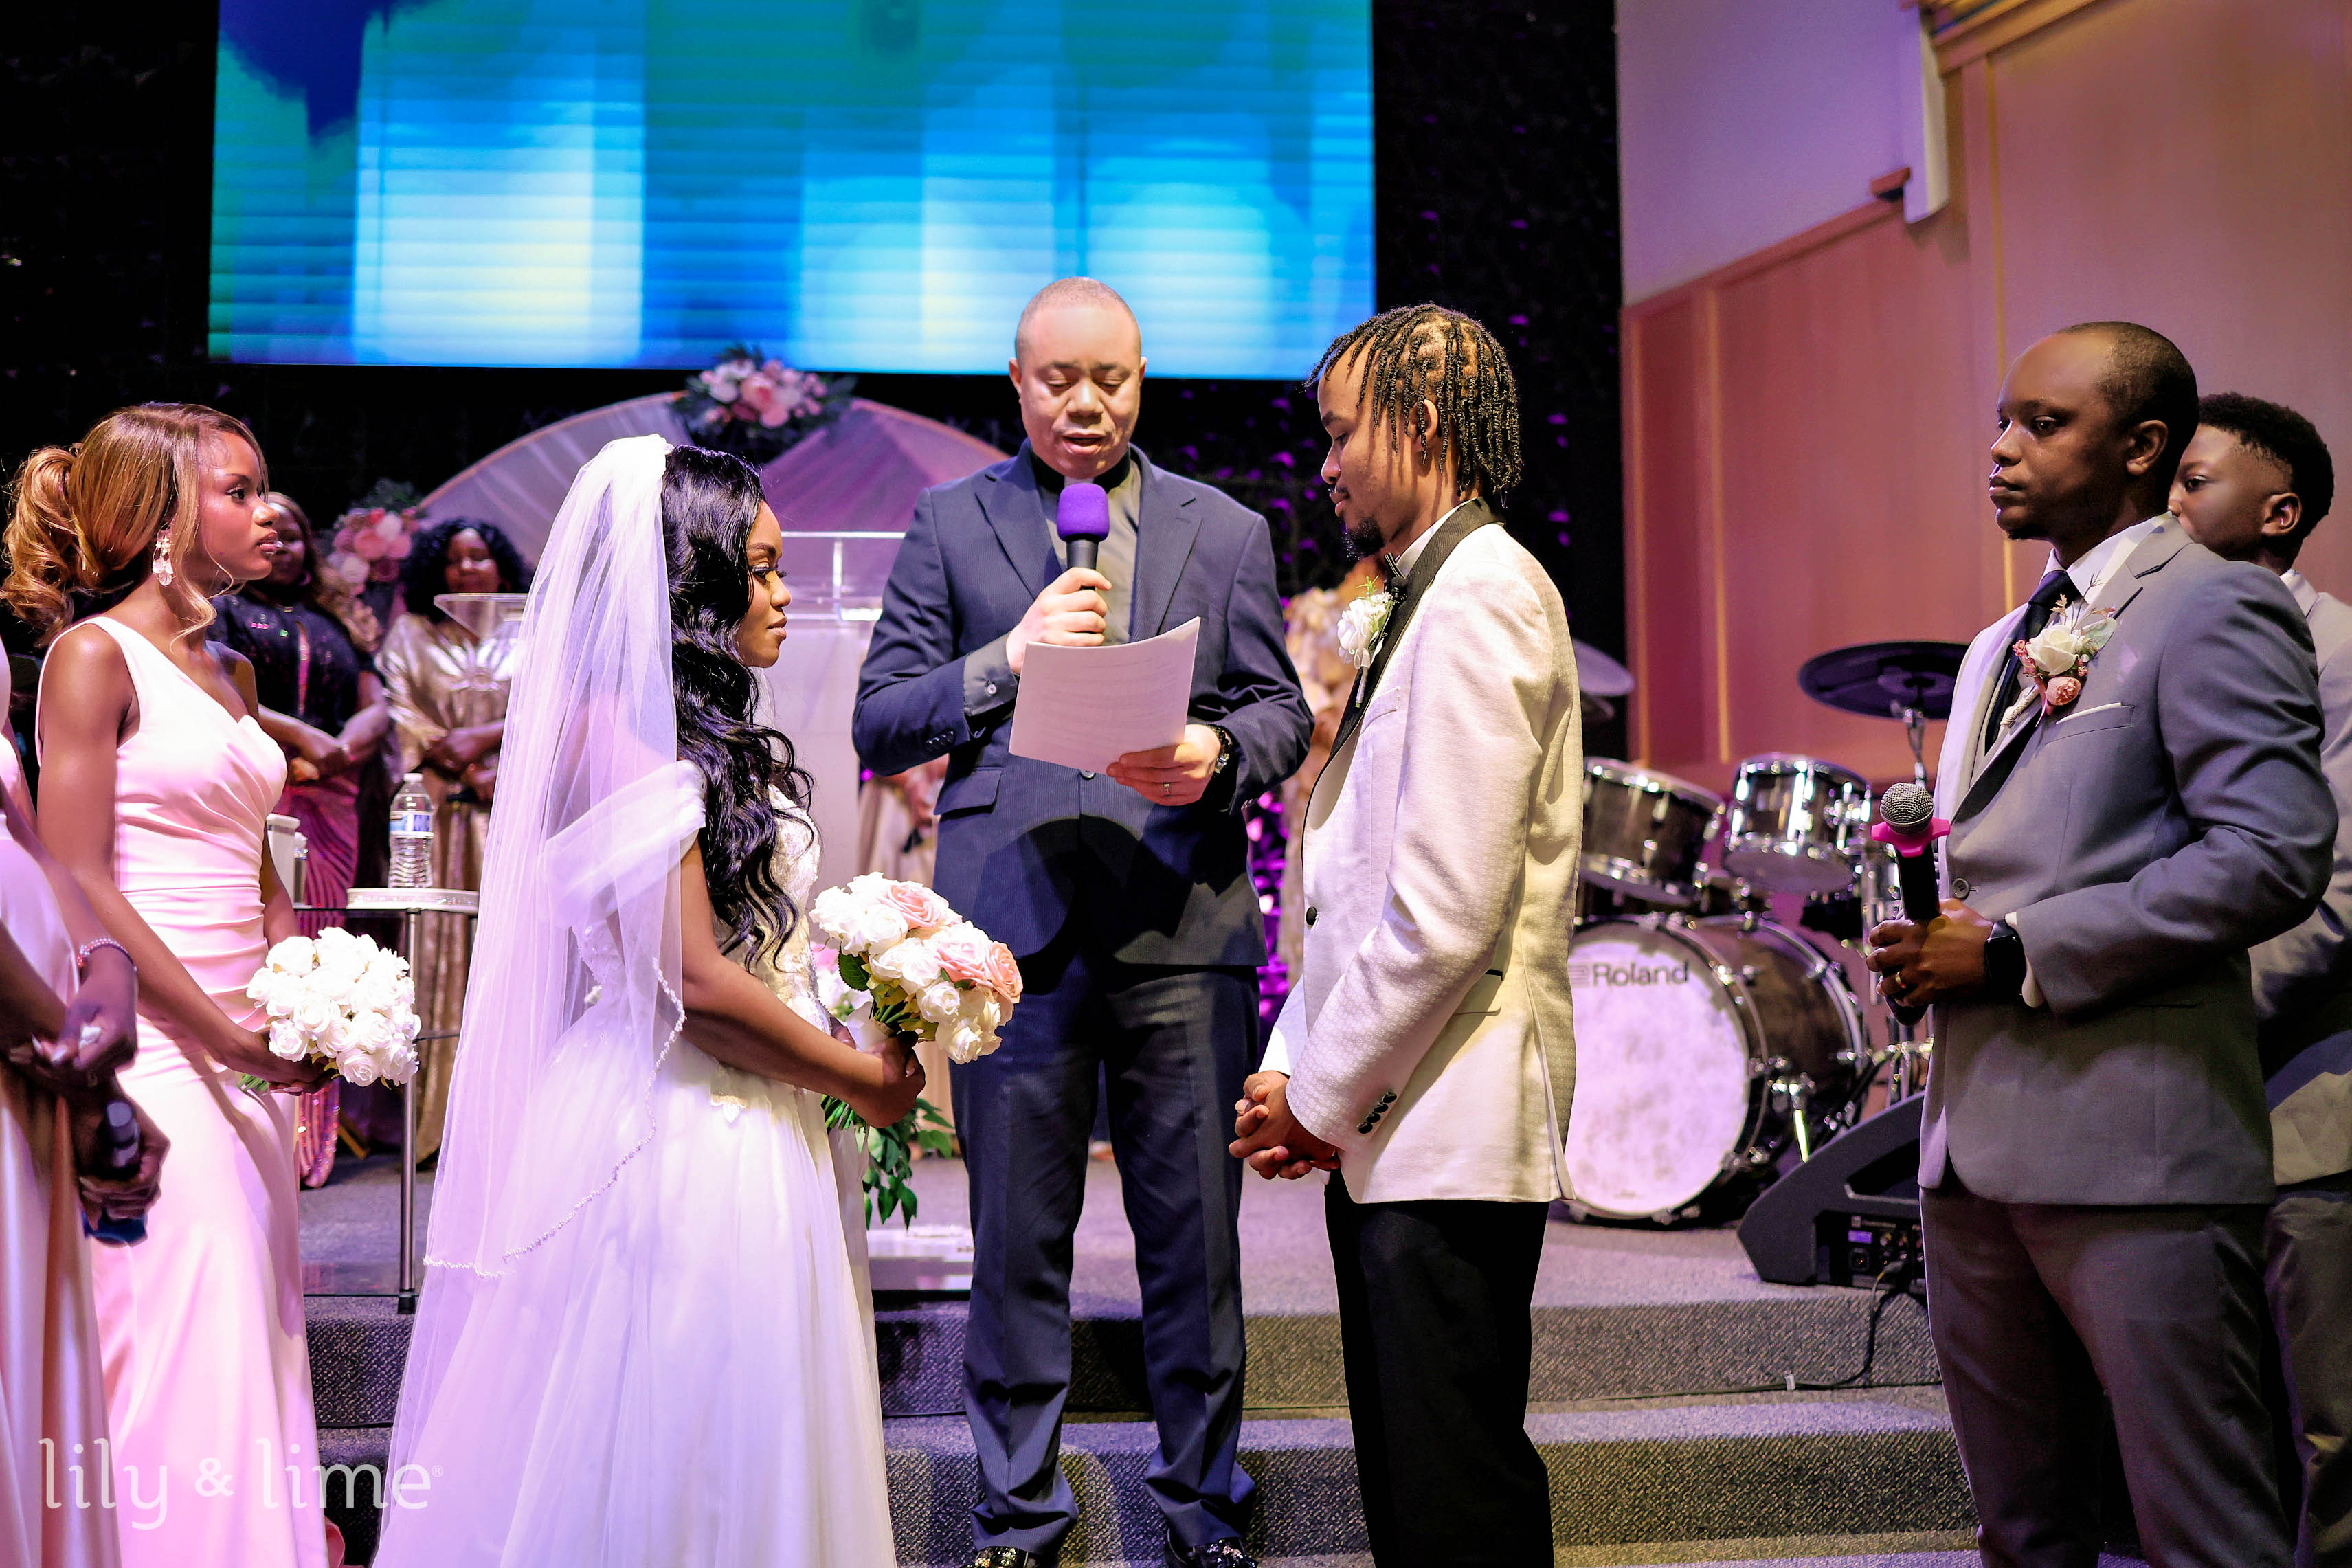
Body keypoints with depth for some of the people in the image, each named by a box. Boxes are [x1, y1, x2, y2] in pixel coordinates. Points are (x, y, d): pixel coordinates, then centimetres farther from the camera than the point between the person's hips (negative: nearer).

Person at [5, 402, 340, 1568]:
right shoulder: (96, 655, -7)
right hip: (148, 1045, -8)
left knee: (256, 1327, 11)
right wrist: (224, 1027, -16)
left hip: (242, 1051, 8)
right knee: (183, 1335, -6)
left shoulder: (231, 672, 16)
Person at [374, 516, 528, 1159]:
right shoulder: (410, 636, 13)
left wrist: (486, 736, -12)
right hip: (439, 816, 0)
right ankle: (438, 1120, -7)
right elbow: (405, 719, 2)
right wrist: (472, 777, -10)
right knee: (441, 951, -7)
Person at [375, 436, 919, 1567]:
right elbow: (695, 982, -21)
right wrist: (861, 1082, -10)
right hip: (675, 1133, -9)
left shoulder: (711, 737, 13)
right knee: (670, 1440, 2)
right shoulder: (629, 732, -16)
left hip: (745, 1128, 9)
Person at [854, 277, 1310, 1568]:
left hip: (1184, 927, 1)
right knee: (1017, 1240, 6)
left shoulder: (1226, 533, 14)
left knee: (1197, 1234, 5)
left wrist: (1218, 756, -10)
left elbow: (1280, 712, 12)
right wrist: (1010, 660, -10)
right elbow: (880, 724, 5)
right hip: (1013, 920, 0)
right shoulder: (951, 525, 10)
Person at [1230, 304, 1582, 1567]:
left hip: (1450, 1134, -10)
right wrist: (1295, 1069, 10)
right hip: (1387, 1129, 10)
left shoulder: (1480, 595, -13)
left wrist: (1323, 1096, -11)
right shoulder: (1426, 599, 19)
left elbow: (1448, 907, -20)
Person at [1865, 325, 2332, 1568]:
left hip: (2136, 1141, -8)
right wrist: (1922, 939, 4)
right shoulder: (2000, 649, 21)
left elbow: (2276, 856, -17)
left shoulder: (2216, 610, -5)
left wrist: (2015, 952, -17)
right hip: (1976, 1140, 8)